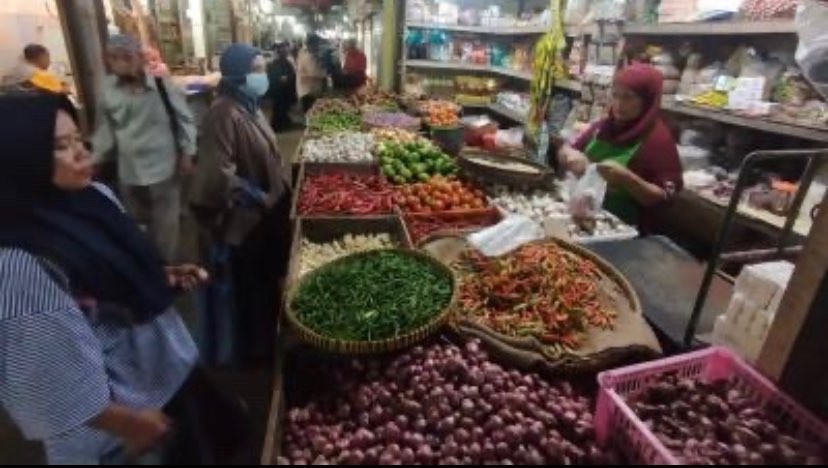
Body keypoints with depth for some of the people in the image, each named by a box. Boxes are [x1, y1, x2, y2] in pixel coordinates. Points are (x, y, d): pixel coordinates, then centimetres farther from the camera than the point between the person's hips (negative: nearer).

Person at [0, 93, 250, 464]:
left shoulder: (93, 197, -5)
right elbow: (50, 371, -23)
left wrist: (163, 276, -6)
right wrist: (126, 422, -14)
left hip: (166, 355, 8)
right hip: (124, 391, -7)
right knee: (183, 449, 18)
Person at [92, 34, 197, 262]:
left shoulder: (162, 85, -15)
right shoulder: (107, 89, -5)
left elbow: (185, 119, -5)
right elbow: (105, 127, 6)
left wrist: (187, 153, -9)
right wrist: (95, 160, 6)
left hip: (163, 169, -4)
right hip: (128, 173, 4)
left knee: (165, 228, 11)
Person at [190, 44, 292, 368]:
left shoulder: (249, 106, 7)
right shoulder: (225, 114, -24)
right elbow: (218, 176, -29)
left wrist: (280, 193, 15)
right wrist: (260, 199, -21)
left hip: (263, 215, 10)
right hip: (240, 220, -9)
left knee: (263, 283, 23)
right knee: (243, 291, 10)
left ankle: (261, 342, 45)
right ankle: (244, 351, 31)